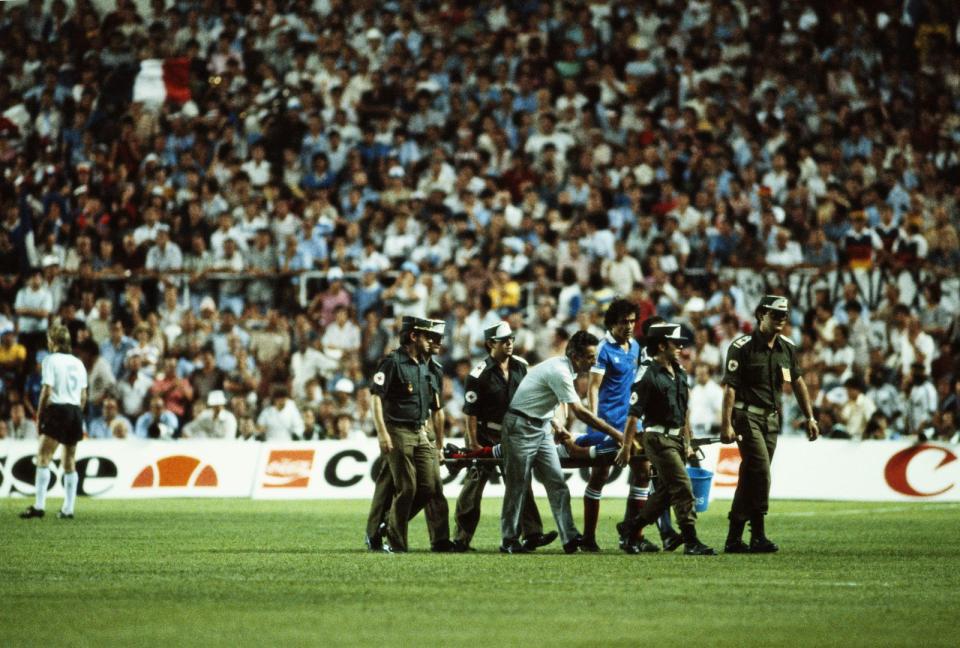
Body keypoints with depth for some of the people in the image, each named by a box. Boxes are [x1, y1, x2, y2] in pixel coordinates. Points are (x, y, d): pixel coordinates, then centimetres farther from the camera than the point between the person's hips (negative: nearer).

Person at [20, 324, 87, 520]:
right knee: (70, 462, 10)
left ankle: (39, 505, -20)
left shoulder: (51, 360, -5)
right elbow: (83, 395, 14)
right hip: (76, 411, 7)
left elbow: (47, 391, -10)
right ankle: (68, 509, 9)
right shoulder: (78, 363, 13)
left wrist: (39, 415, -3)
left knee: (43, 458, -9)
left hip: (58, 410, -6)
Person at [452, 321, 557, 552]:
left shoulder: (521, 366, 3)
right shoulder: (480, 374, -15)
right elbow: (471, 411, -14)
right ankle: (461, 539, 7)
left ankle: (532, 533, 1)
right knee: (473, 486, 1)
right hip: (486, 435, -5)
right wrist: (473, 442, -17)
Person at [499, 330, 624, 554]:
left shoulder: (564, 369, 5)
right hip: (521, 428, -9)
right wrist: (616, 434, -27)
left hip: (541, 428, 9)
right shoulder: (559, 372, -25)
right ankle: (509, 541, 7)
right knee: (517, 485, -2)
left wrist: (552, 421, 18)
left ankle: (570, 537, -7)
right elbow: (580, 412, -29)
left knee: (557, 482, -1)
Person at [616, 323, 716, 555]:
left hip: (676, 438, 9)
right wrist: (626, 447, -12)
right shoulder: (649, 377, -14)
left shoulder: (680, 374, 12)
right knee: (683, 487, -13)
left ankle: (631, 529, 26)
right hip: (658, 438, -9)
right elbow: (634, 414, -13)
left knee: (666, 491, 13)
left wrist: (687, 443, 21)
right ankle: (691, 541, -12)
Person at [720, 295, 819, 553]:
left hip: (772, 420, 6)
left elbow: (798, 383, 20)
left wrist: (810, 418, 17)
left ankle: (734, 539, 11)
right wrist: (726, 424, -19)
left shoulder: (787, 348, 10)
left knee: (750, 477, 7)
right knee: (761, 470, -18)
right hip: (747, 415, -6)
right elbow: (730, 387, -12)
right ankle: (758, 536, -16)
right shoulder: (742, 347, -9)